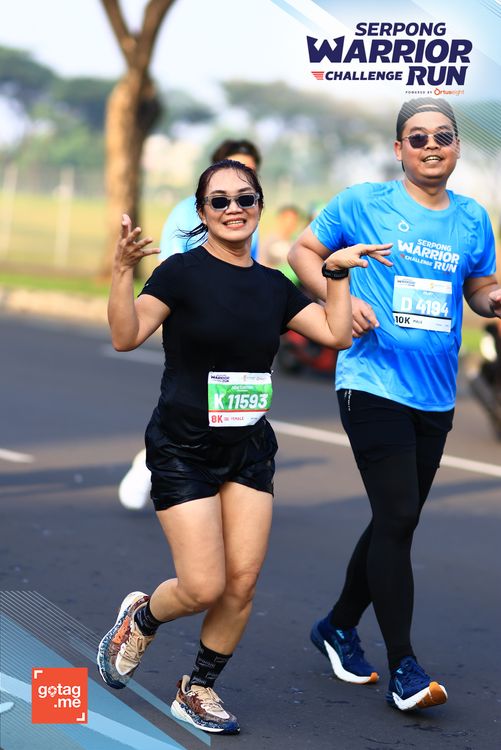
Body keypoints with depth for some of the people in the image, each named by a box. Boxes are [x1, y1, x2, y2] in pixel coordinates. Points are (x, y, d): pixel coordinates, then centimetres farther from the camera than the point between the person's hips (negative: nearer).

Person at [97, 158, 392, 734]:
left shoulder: (273, 286, 7)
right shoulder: (183, 271, -9)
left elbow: (336, 333, 3)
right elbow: (126, 337, -21)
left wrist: (338, 273, 0)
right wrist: (123, 271, -33)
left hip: (249, 449, 5)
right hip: (183, 449, -5)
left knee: (242, 583, -2)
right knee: (204, 588, -10)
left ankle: (198, 691, 18)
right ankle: (140, 618, 24)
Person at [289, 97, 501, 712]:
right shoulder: (363, 204, -3)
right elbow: (304, 251, 4)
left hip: (434, 396, 5)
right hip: (373, 384, -5)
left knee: (395, 523, 14)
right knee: (397, 517, -12)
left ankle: (339, 626, 35)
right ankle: (402, 667, -5)